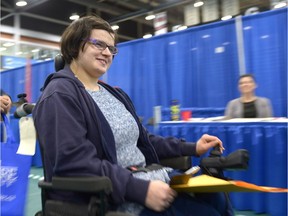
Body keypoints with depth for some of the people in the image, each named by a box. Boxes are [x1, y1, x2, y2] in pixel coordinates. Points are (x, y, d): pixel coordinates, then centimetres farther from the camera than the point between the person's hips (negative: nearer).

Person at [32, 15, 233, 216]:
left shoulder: (114, 94, 17)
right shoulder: (59, 96, -11)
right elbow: (76, 164, -22)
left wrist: (192, 148, 9)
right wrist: (140, 189, -25)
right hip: (109, 198, -8)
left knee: (218, 200, -5)